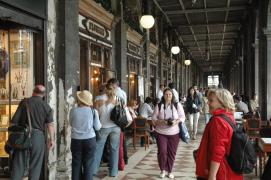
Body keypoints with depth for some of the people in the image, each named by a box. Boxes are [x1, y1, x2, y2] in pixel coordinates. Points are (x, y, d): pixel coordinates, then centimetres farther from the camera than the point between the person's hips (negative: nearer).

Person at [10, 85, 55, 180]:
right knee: (35, 166, 9)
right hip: (38, 136, 0)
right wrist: (52, 139, -1)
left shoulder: (24, 102, 0)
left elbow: (14, 120, -4)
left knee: (18, 165, 7)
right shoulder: (46, 106, 1)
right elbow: (50, 124, -8)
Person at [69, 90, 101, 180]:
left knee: (76, 165, 11)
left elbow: (71, 123, 10)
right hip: (89, 140, -1)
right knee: (88, 165, 7)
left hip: (76, 140, 1)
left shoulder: (73, 111, -6)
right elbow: (97, 127, -2)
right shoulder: (93, 111, -8)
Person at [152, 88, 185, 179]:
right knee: (162, 151, -5)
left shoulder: (177, 105, 1)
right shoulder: (159, 106, -1)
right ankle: (163, 170, 19)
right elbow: (154, 118, 1)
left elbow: (182, 117, 2)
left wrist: (176, 121, -17)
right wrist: (160, 121, -18)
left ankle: (169, 171, 25)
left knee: (172, 153, 7)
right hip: (161, 133, -1)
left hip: (174, 133, 1)